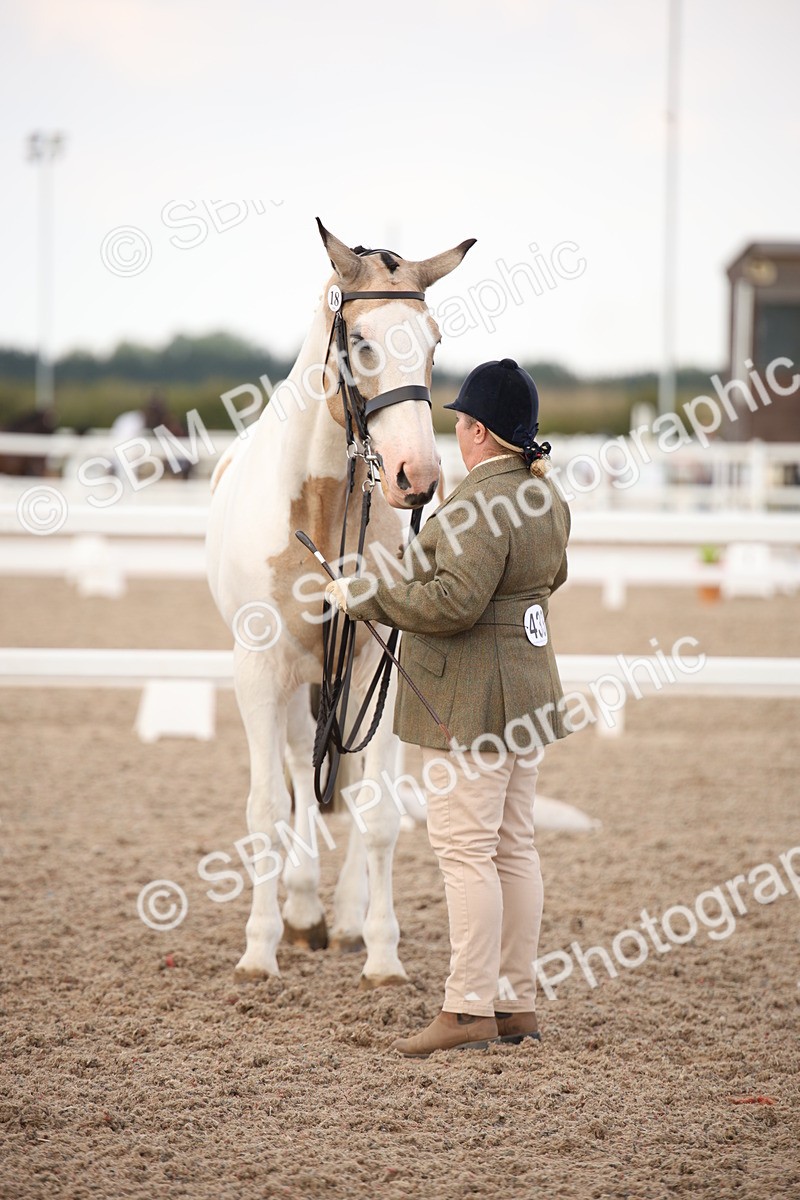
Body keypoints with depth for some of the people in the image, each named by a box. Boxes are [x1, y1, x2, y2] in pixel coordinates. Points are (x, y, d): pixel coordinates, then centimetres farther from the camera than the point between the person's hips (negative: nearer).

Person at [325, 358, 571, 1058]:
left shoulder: (481, 505, -20)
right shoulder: (547, 494, 11)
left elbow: (453, 603, -27)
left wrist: (364, 596, -16)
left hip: (470, 700, -10)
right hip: (528, 691, 10)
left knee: (465, 849, -7)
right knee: (514, 845, 12)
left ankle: (471, 1009, -6)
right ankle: (518, 1003, 17)